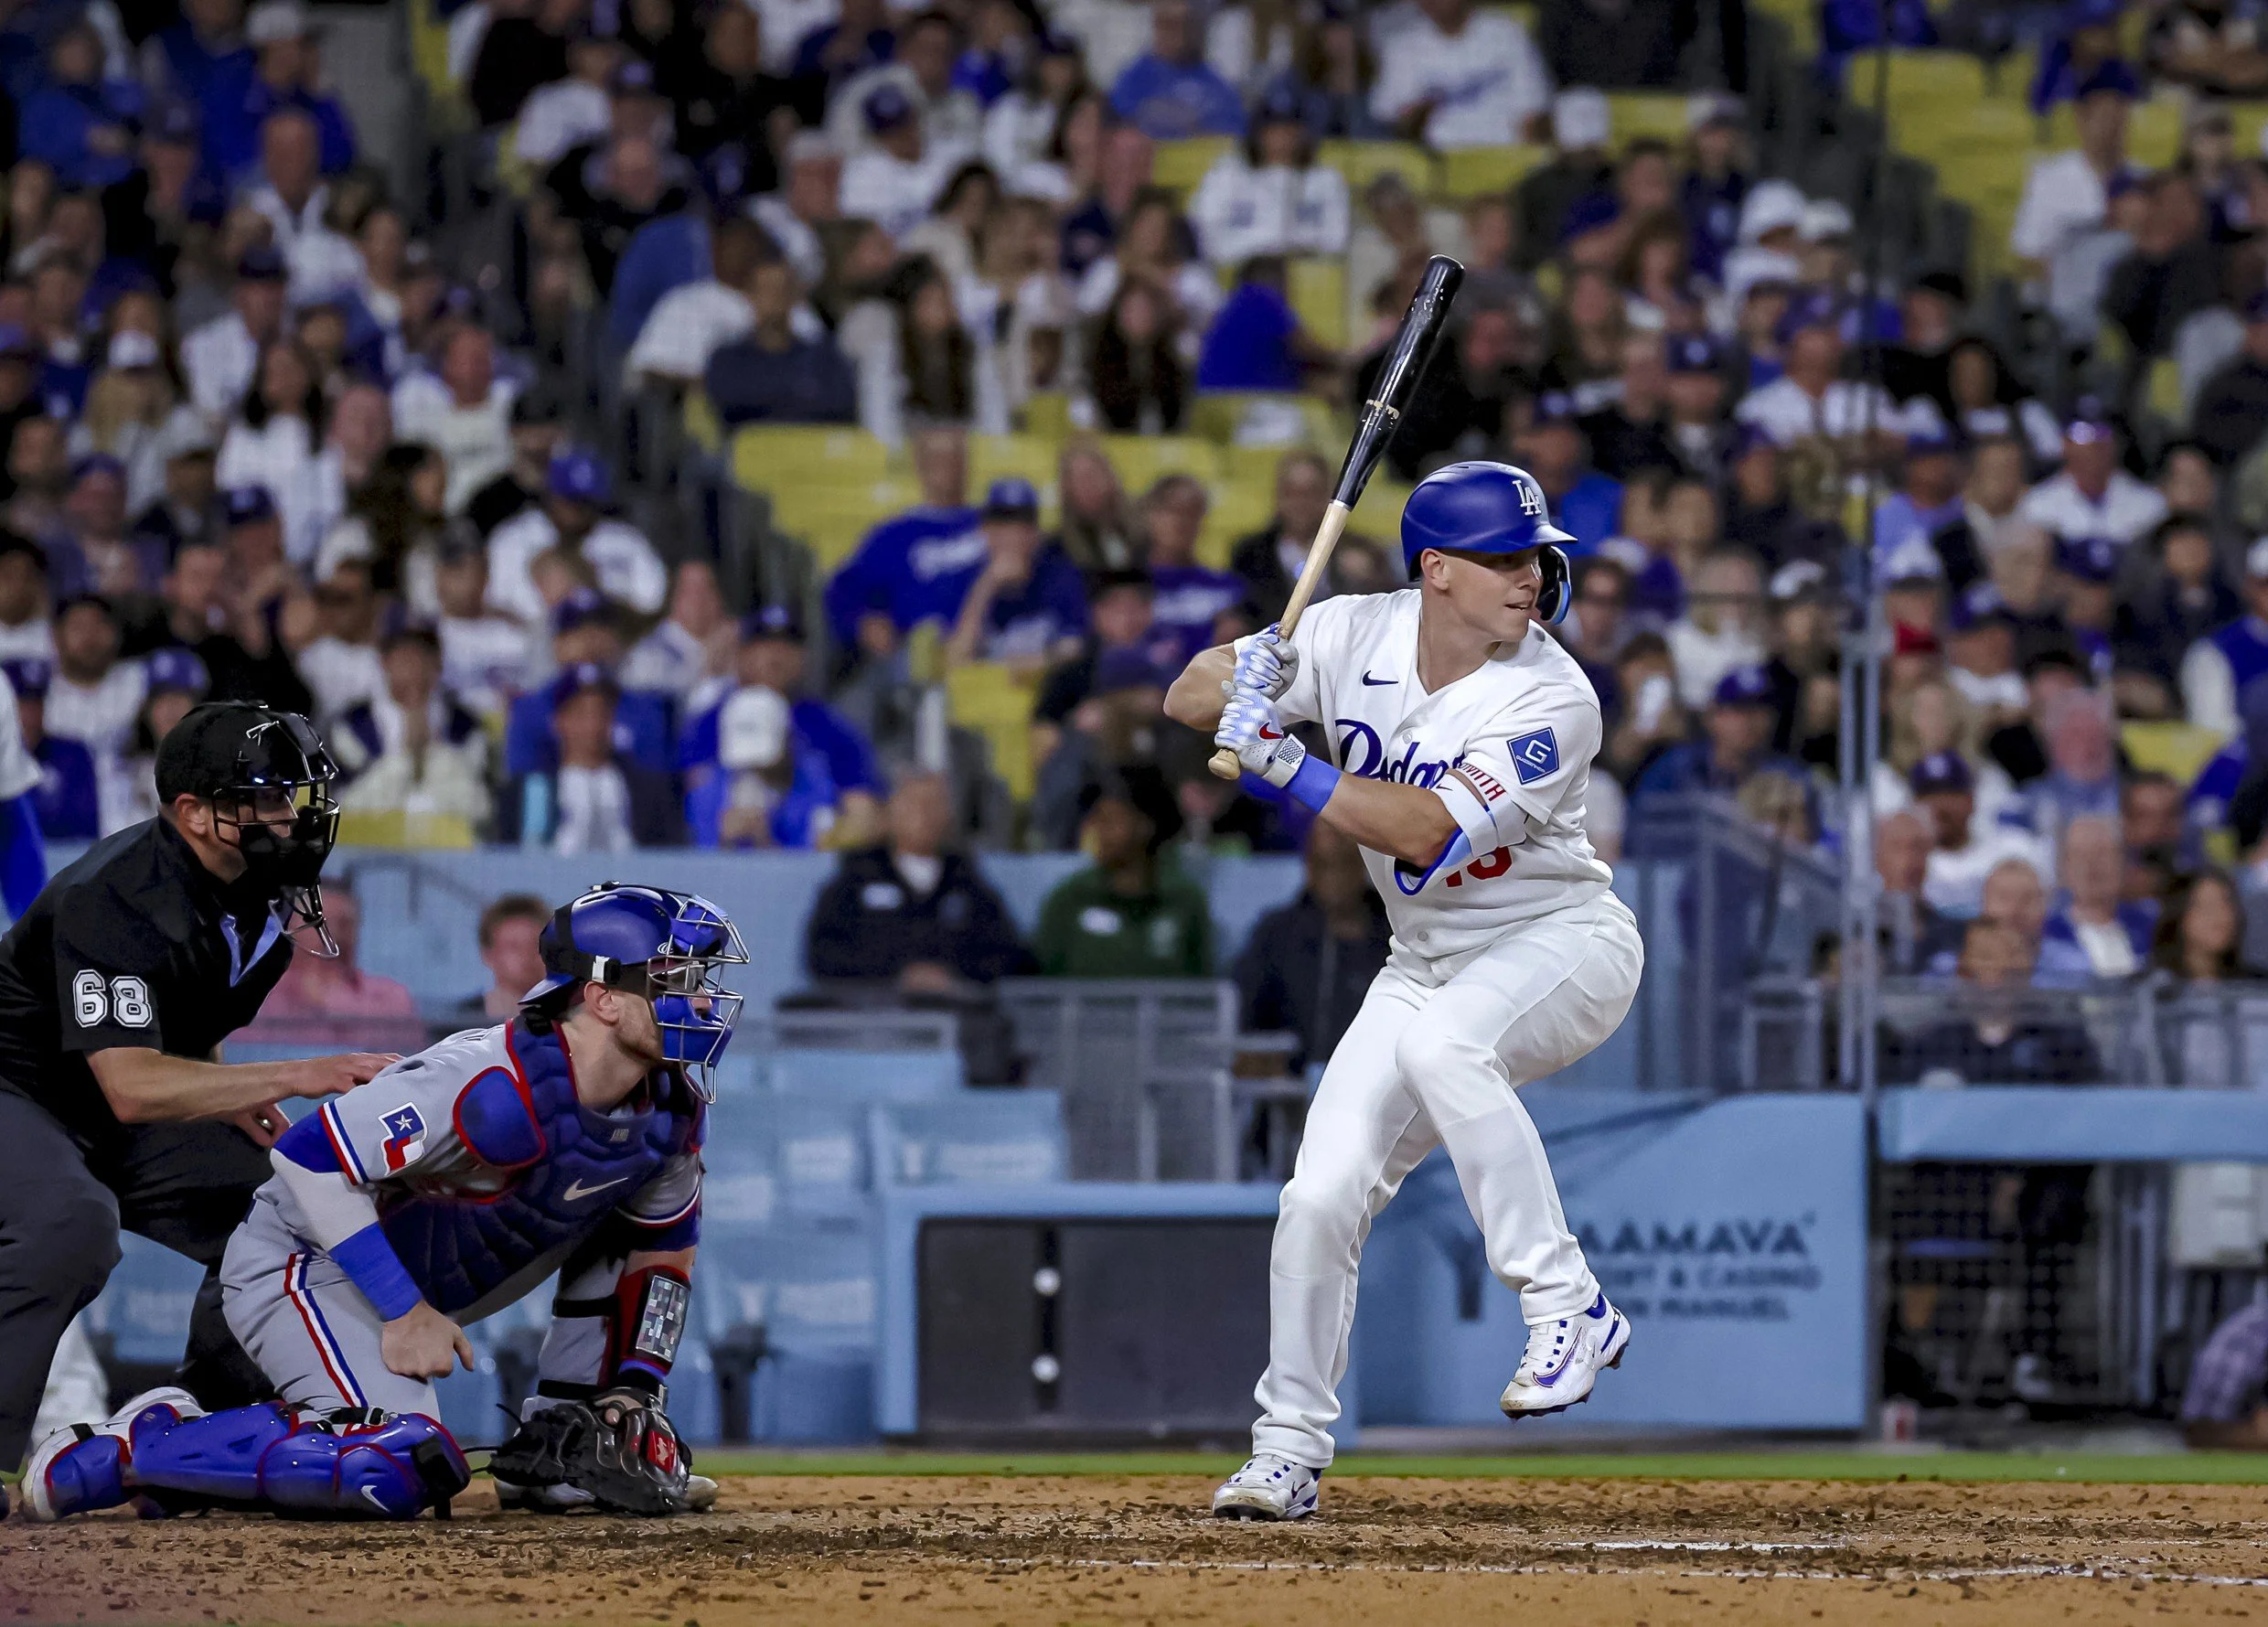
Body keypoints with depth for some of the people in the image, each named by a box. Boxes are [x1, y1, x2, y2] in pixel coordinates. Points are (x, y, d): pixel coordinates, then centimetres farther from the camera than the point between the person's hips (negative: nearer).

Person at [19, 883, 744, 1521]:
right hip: (305, 1258, -9)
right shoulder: (496, 1088, -33)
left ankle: (559, 1446, 10)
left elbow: (663, 1246, 9)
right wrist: (404, 1312, -29)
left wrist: (636, 1389, -2)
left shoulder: (675, 1106, -8)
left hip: (429, 1279, 9)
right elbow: (310, 1158, -31)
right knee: (396, 1470, -30)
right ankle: (127, 1451, -14)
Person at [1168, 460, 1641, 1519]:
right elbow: (1185, 699, -1)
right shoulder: (1356, 637, -7)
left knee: (1441, 1038, -38)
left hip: (1561, 943, -5)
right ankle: (1289, 1448, 11)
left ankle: (1567, 1308, -30)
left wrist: (1283, 766, -33)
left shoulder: (1550, 699, -23)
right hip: (1428, 959, 6)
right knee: (1321, 1193, -6)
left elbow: (1425, 833, -31)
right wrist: (1241, 684, -23)